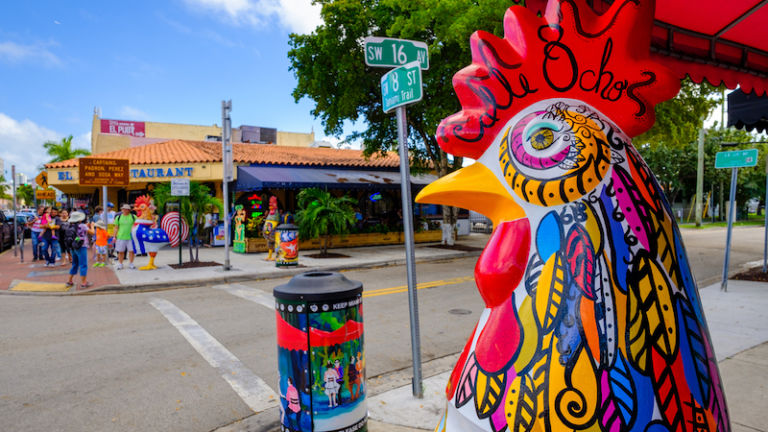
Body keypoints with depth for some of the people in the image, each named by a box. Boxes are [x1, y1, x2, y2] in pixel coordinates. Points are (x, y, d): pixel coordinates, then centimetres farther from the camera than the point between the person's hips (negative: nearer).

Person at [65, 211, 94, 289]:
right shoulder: (82, 226, -14)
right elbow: (92, 233, -5)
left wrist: (87, 226, 20)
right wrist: (92, 226, 11)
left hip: (73, 247, 7)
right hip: (81, 248, -7)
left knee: (75, 264, 20)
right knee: (83, 265, -1)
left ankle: (70, 281, 27)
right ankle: (84, 283, 1)